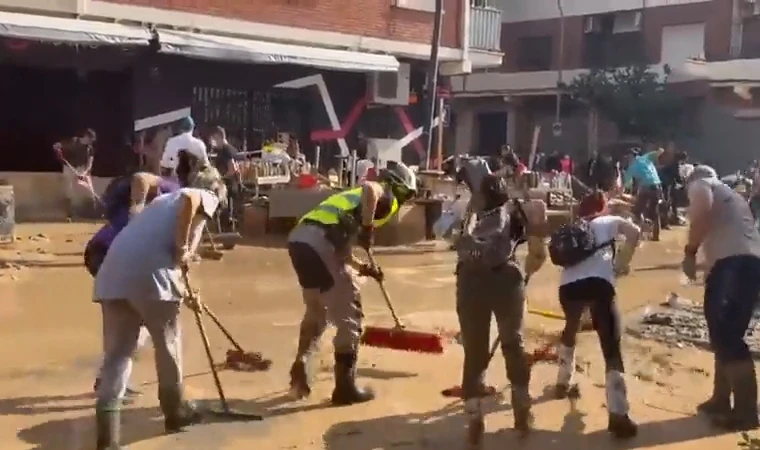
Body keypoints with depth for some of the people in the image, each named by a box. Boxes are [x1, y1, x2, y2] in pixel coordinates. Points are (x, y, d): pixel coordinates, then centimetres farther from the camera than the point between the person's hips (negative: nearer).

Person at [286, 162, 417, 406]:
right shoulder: (387, 198, 9)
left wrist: (363, 267, 38)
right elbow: (369, 187, -17)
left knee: (316, 310, 28)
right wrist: (368, 229, -11)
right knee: (349, 315, 3)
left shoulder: (359, 198, 34)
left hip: (299, 238, 9)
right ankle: (345, 387, 8)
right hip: (317, 243, -9)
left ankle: (299, 369, 28)